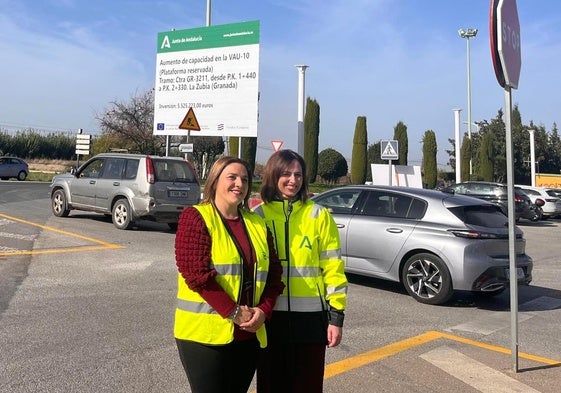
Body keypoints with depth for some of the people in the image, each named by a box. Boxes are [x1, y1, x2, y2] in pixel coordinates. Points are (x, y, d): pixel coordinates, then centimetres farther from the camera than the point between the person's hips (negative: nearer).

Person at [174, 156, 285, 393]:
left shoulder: (257, 224, 11)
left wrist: (263, 310, -7)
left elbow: (274, 273, 10)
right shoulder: (195, 217, -6)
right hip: (205, 334, -5)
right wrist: (233, 312, -17)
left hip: (248, 335, 6)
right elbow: (196, 273, -15)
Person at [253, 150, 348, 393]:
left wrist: (336, 315, -4)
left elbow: (333, 267, -1)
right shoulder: (258, 216, 2)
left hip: (310, 317, -1)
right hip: (270, 317, 1)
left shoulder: (319, 215, -1)